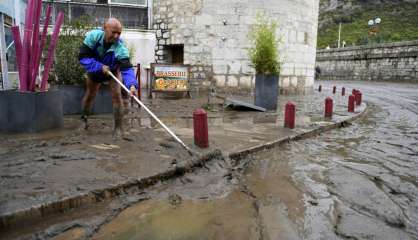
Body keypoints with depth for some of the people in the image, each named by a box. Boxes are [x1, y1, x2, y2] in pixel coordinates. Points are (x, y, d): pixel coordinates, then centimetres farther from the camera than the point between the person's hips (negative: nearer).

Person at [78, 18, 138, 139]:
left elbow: (126, 68, -46)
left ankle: (118, 127, -5)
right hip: (94, 70, 2)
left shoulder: (120, 47, -37)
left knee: (117, 95, -16)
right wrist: (99, 67, -40)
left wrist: (132, 84, -63)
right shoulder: (93, 36, -32)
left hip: (113, 71, -1)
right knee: (90, 94, 14)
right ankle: (84, 118, 44)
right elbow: (83, 57, -29)